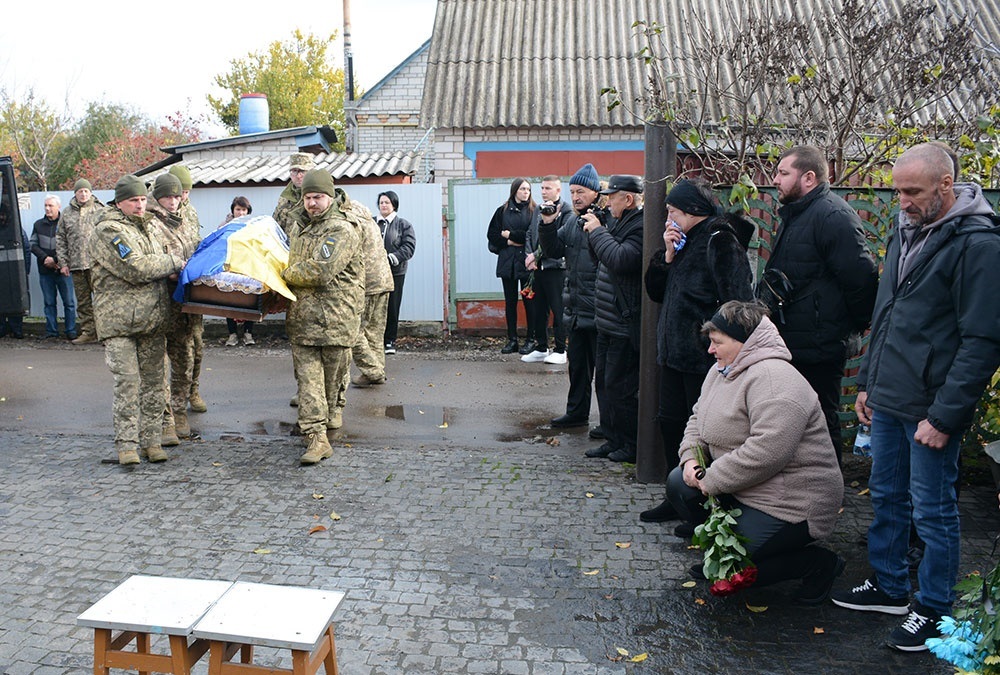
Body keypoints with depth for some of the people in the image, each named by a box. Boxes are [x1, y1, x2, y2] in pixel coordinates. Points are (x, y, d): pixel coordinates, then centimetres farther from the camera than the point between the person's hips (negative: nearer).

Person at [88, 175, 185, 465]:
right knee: (127, 379, -8)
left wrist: (169, 267, 10)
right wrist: (173, 263, -8)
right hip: (119, 318, -7)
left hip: (152, 317, 7)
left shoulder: (148, 226, 18)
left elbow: (158, 263, 32)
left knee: (153, 379, 7)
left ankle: (151, 440, 14)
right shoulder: (108, 232, -8)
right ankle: (126, 444, 0)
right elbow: (135, 269, -18)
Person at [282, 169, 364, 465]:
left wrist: (286, 274, -5)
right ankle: (317, 437, -3)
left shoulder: (343, 230, -11)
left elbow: (320, 271, -19)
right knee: (307, 374, -3)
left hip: (336, 312, -6)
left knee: (335, 367, 9)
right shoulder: (299, 224, 16)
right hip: (302, 311, 6)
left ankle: (334, 408, 37)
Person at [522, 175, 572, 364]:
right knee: (539, 310, 12)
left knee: (558, 310, -1)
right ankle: (541, 348, 21)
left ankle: (560, 350, 8)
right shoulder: (538, 210, 16)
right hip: (538, 267, 7)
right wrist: (529, 255, -1)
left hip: (555, 267, -7)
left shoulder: (565, 210, -7)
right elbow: (530, 234, 14)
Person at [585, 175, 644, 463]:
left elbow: (621, 259, -29)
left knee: (620, 387, -4)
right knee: (605, 381, 15)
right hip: (608, 321, 11)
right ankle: (613, 440, 26)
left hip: (626, 325, -10)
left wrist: (597, 231, -15)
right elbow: (601, 257, 21)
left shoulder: (641, 226, -16)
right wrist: (594, 232, 4)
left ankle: (633, 446, 10)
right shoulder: (620, 223, 16)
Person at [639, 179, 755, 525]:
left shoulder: (720, 241, -12)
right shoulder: (686, 241, 15)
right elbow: (656, 291, 12)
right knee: (670, 422, 14)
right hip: (674, 352, 9)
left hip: (703, 358, -9)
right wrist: (668, 254, -1)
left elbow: (737, 301, -20)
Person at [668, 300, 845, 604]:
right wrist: (691, 457, -4)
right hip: (743, 489, 10)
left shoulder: (773, 379, -24)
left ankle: (819, 563, 3)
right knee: (679, 484, 1)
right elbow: (699, 418, 16)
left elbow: (766, 452, -32)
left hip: (790, 502, -10)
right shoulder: (722, 371, 8)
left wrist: (712, 481, -22)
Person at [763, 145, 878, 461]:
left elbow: (861, 277, -21)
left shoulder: (833, 216, -17)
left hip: (818, 349, -10)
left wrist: (856, 327, -11)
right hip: (793, 343, 10)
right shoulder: (795, 215, 17)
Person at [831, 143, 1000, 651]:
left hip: (929, 410, -8)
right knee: (886, 497, 19)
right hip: (886, 400, 8)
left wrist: (945, 416, -19)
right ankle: (888, 587, 36)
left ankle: (931, 609, 23)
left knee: (932, 513, 6)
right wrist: (868, 381, 16)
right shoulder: (905, 233, 11)